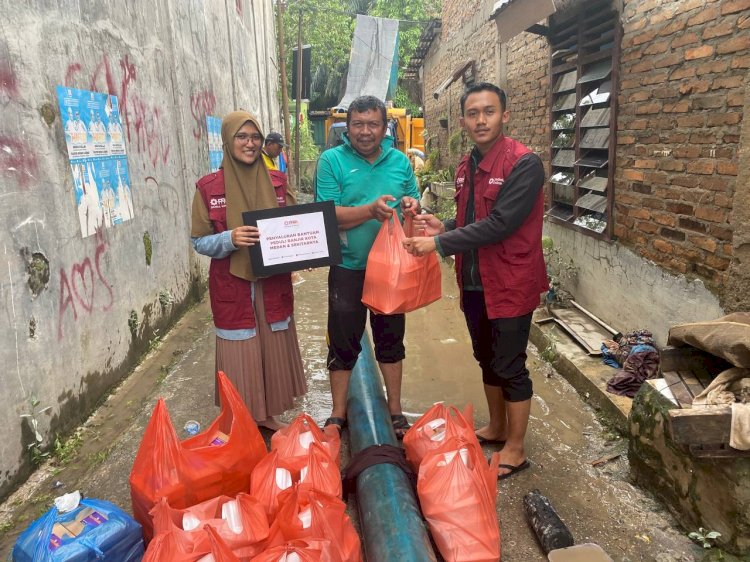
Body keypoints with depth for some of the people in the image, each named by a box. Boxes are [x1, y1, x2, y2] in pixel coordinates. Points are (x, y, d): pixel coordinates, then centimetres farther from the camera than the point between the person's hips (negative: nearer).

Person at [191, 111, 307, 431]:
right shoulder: (209, 187, -5)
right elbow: (199, 241, -3)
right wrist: (230, 238, -22)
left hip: (273, 283, 3)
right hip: (233, 287, -3)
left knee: (273, 350, 12)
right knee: (241, 356, 4)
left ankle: (268, 415, 32)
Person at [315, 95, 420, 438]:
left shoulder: (400, 161, 4)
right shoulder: (331, 160, -7)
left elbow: (415, 206, 12)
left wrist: (411, 205, -12)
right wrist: (370, 210, -29)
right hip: (348, 268, -3)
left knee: (391, 339, 14)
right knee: (343, 344, 7)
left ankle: (395, 410, 30)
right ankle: (337, 415, 24)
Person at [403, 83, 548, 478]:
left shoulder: (523, 164, -16)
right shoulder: (466, 168, 8)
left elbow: (499, 223, -25)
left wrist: (438, 244, -23)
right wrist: (444, 227, -3)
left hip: (511, 284, -8)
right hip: (474, 282, 8)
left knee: (510, 367, 4)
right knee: (487, 360, 20)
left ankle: (515, 449, 22)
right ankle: (496, 428, 39)